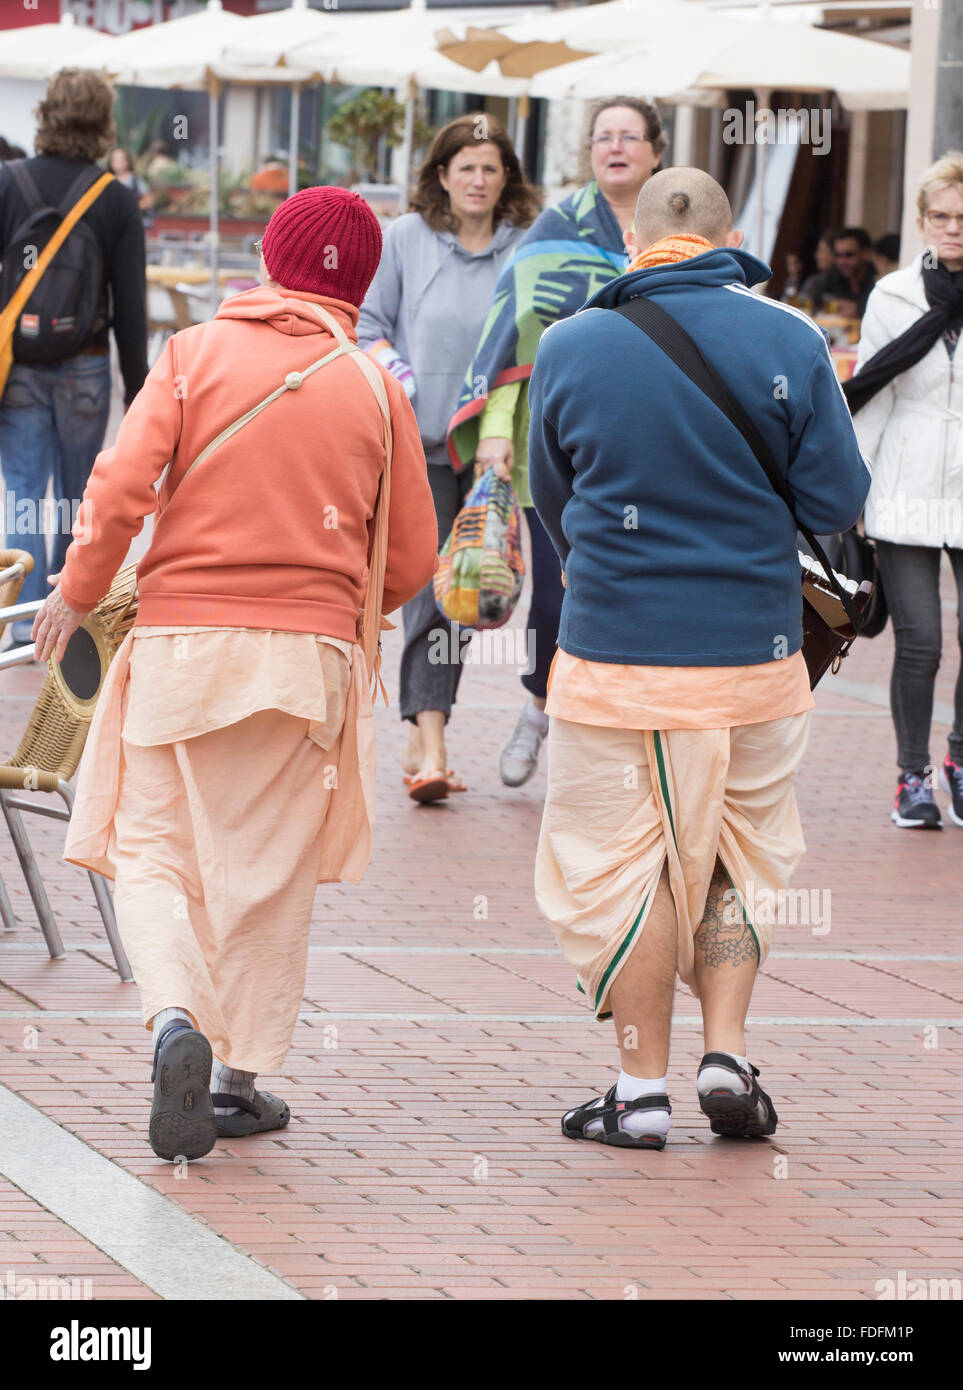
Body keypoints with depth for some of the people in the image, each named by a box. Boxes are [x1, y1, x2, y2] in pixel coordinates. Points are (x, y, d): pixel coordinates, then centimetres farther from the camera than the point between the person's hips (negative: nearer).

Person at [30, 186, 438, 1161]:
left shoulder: (197, 354, 0)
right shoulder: (374, 390, 3)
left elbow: (121, 486, -11)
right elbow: (410, 561, 4)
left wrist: (78, 592, 4)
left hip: (178, 642, -1)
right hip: (308, 656, 1)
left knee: (151, 851, 7)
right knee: (266, 870, 12)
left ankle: (175, 1020, -18)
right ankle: (238, 1073, 15)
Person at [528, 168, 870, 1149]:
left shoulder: (568, 349, -4)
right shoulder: (788, 342, -6)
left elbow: (553, 505, 9)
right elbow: (838, 502, -4)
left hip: (612, 654, -1)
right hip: (753, 655, 1)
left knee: (620, 869, 9)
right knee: (738, 857, 19)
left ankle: (643, 1087, 11)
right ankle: (726, 1051, 9)